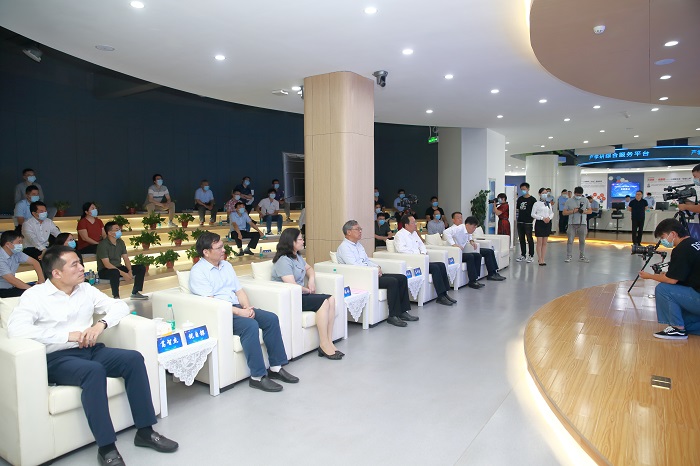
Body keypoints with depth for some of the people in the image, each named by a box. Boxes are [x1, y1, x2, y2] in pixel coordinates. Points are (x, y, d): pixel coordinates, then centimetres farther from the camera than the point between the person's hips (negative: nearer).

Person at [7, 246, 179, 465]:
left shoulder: (86, 290, 12)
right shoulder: (35, 295, -3)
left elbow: (120, 306, 11)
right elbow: (16, 328, -19)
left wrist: (100, 324, -10)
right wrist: (69, 335, -20)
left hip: (90, 349, 5)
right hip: (57, 358, -5)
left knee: (134, 358, -19)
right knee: (94, 370, -35)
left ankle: (144, 431, -11)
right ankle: (106, 447, -27)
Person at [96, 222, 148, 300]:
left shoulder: (120, 242, 6)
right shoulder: (103, 244, -17)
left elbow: (126, 259, 3)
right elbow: (107, 264, -24)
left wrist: (130, 271, -17)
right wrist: (123, 274, -31)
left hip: (118, 267, 7)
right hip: (105, 270, -7)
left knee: (141, 268, -6)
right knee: (115, 272, -41)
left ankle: (135, 293, 1)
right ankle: (116, 297, -26)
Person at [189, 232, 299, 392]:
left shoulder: (226, 265, 17)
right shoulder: (198, 271, -7)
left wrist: (247, 308, -6)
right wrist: (239, 312, -22)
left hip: (237, 308, 8)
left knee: (271, 318, -12)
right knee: (250, 325, -32)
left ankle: (276, 367, -5)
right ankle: (257, 377, -24)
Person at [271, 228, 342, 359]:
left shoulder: (297, 256, 14)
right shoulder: (283, 261, -16)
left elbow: (309, 268, 29)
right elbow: (292, 287, -23)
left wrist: (312, 279, 6)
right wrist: (308, 290, -5)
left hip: (300, 295, 9)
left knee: (331, 299, -11)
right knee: (323, 302, -23)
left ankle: (329, 342, -14)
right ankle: (324, 345, -18)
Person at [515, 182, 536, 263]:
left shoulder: (532, 199, -4)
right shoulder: (519, 199, 11)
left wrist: (531, 217, -10)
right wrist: (517, 217, 11)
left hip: (528, 222, -5)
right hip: (520, 222, 5)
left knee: (529, 239, -1)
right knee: (521, 239, 10)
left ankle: (531, 256, 6)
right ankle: (522, 255, 19)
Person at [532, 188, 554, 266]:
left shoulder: (549, 204, 12)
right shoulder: (537, 204, -3)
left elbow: (552, 213, 13)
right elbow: (533, 214, -8)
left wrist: (549, 217, -8)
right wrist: (542, 218, -17)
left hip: (547, 223, 5)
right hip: (539, 222, -5)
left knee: (545, 243, 6)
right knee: (540, 242, -3)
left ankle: (543, 259, 10)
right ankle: (540, 259, 2)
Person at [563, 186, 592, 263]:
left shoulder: (585, 200, 7)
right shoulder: (569, 201, 2)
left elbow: (590, 211, 10)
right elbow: (564, 212, 1)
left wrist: (583, 211, -11)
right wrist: (573, 211, -14)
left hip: (582, 223, 2)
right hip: (572, 224, -2)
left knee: (582, 241, 8)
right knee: (570, 240, -2)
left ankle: (582, 256, 18)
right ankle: (568, 256, 4)